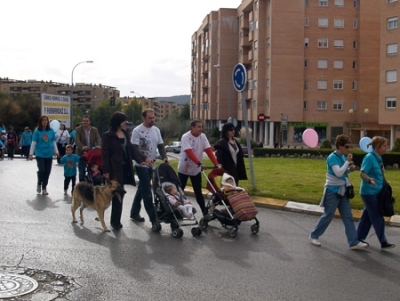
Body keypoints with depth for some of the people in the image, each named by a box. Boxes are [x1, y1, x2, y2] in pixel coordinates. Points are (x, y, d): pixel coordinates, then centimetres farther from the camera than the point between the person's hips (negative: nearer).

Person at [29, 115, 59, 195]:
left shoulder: (51, 131, 4)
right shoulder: (37, 131, -3)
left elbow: (53, 142, 11)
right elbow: (33, 143, -1)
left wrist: (56, 152, 7)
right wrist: (31, 153, -3)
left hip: (49, 155, 3)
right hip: (40, 154, -3)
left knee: (47, 171, 3)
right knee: (41, 170, -13)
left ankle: (44, 188, 18)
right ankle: (39, 184, 16)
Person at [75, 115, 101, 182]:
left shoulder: (94, 130, 4)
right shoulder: (78, 129, -3)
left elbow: (98, 138, -9)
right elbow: (77, 140, -16)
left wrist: (99, 145, -32)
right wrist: (82, 147, -36)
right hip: (82, 153, -2)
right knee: (82, 171, 0)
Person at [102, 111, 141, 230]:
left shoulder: (125, 133, 13)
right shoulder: (107, 135, -6)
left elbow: (131, 149, 16)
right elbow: (105, 154, -9)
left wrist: (140, 160, 4)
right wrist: (106, 171, -15)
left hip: (125, 168, 6)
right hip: (114, 169, -6)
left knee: (119, 195, 9)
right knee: (116, 195, -3)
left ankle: (116, 221, 17)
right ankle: (115, 221, 6)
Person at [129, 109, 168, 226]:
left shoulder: (156, 130, 8)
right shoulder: (137, 130, -12)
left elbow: (160, 145, 9)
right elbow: (134, 148, -18)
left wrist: (164, 157, -10)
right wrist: (145, 158, -32)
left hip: (151, 165, 7)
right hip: (141, 165, -7)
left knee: (142, 189, 15)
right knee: (147, 192, -9)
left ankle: (134, 213, 27)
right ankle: (153, 218, -8)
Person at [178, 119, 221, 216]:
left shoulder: (202, 136, -2)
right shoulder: (185, 137, -19)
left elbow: (209, 150, -8)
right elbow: (189, 152, -30)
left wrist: (216, 164, -19)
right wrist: (200, 163, -41)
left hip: (196, 169, 5)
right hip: (184, 169, -4)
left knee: (198, 192, 8)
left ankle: (205, 212, 10)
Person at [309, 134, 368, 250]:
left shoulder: (343, 157, 7)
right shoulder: (332, 157, -17)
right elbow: (338, 173, -27)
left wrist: (350, 169, -1)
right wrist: (348, 161, -21)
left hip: (342, 190, 8)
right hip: (333, 190, -8)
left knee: (348, 217, 5)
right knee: (328, 215, 3)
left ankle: (354, 242, 8)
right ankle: (314, 236, 20)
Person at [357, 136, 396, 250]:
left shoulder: (378, 158, 9)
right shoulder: (369, 157, -17)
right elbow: (362, 173, -23)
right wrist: (370, 180, -39)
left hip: (375, 191, 9)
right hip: (369, 192, -9)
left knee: (367, 216, 13)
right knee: (378, 217, -3)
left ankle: (359, 239, 21)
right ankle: (383, 242, 4)